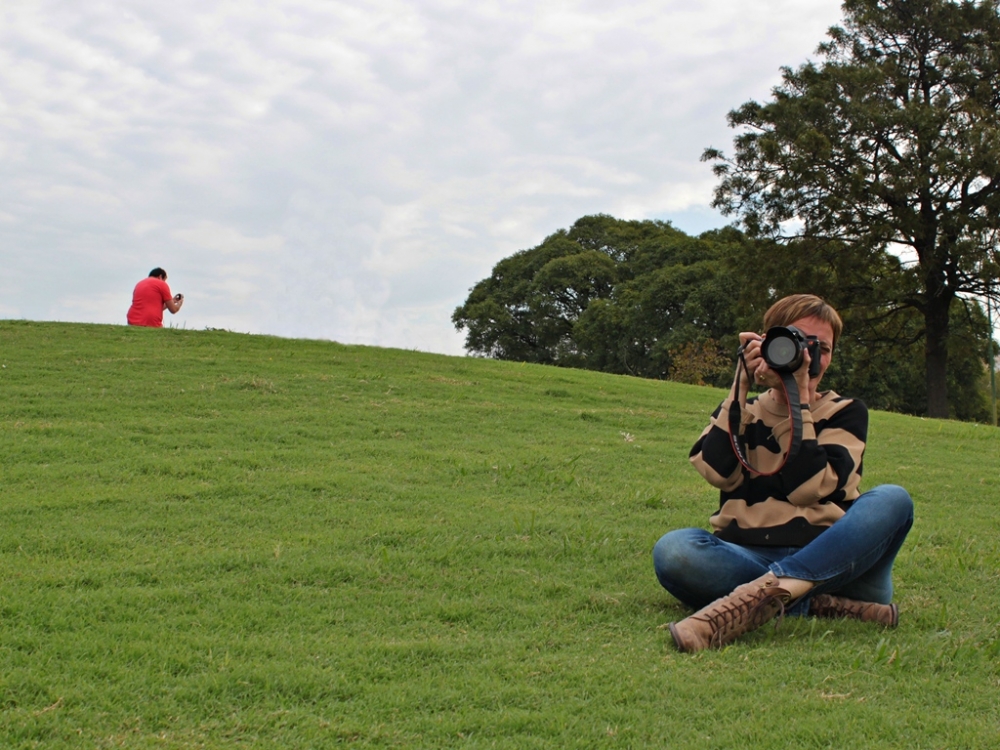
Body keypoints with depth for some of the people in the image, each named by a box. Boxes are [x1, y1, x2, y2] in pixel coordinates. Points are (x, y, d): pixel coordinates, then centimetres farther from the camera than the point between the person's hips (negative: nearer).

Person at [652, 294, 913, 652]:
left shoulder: (844, 413, 13)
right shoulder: (742, 409, 17)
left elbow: (810, 489, -6)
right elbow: (717, 471, -6)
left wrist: (799, 397, -9)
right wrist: (742, 384, -8)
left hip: (830, 561, 0)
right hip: (746, 558, 0)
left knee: (892, 499, -29)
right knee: (673, 550, -29)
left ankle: (756, 597, -43)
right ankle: (816, 605, -32)